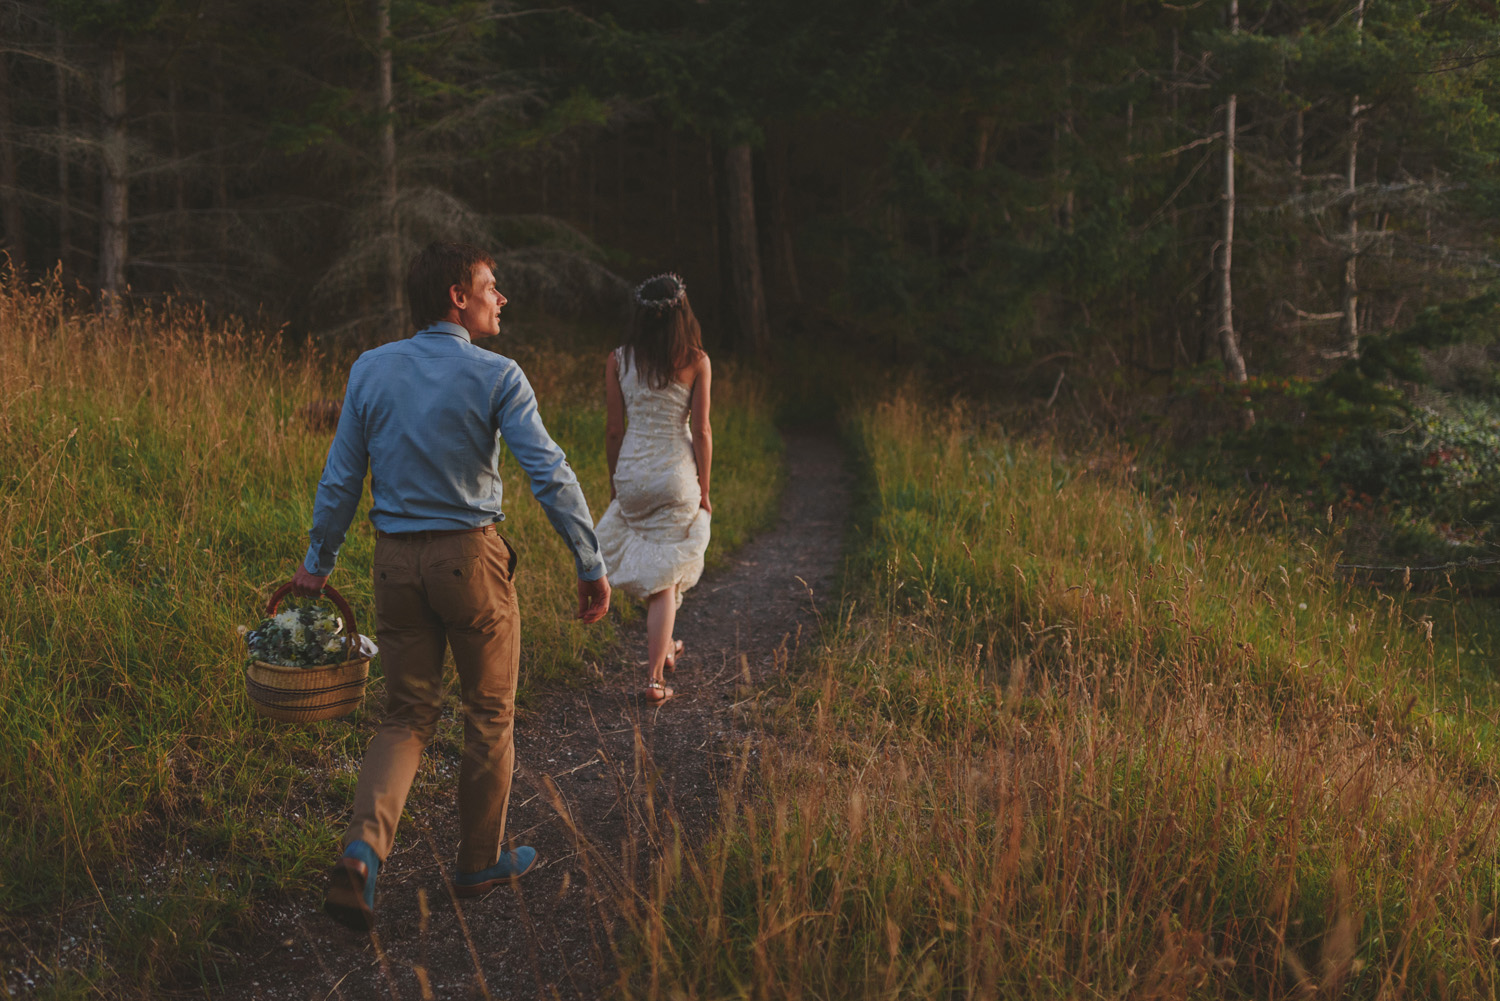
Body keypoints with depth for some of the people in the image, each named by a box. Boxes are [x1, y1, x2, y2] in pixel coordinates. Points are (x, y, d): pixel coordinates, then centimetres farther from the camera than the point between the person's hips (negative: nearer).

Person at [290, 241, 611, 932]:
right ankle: (480, 862, 24)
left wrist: (318, 562, 16)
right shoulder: (495, 376, -9)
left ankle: (363, 851, -9)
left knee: (408, 716, 12)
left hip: (396, 563, 4)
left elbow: (340, 478, 7)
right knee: (490, 713, 13)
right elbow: (550, 475, -14)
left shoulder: (370, 370, 4)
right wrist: (591, 564, -8)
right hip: (472, 560, -4)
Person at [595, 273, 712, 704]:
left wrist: (615, 485, 13)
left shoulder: (618, 360, -1)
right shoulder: (696, 361, -7)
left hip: (632, 471, 2)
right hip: (677, 475, -2)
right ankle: (655, 677, 2)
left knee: (649, 568, 23)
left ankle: (664, 647, 38)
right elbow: (701, 432, -6)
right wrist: (704, 491, 4)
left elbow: (614, 430, 1)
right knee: (665, 578, 4)